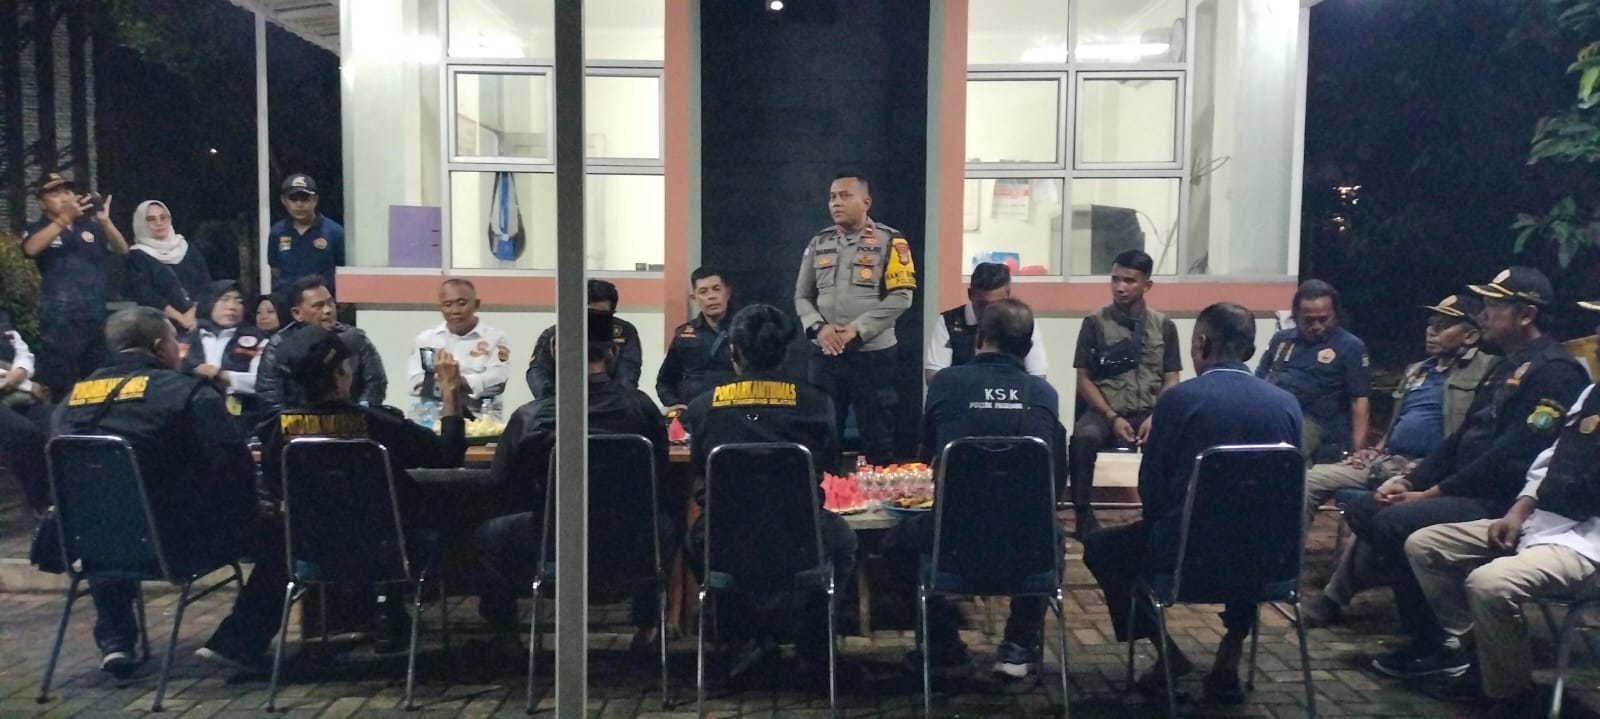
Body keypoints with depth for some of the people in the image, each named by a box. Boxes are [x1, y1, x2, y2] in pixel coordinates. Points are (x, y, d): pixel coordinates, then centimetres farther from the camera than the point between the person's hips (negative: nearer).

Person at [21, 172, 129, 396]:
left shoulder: (90, 225, 12)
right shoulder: (36, 228, 5)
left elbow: (122, 250, 2)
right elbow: (31, 248, -17)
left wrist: (105, 221, -16)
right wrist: (64, 218, -25)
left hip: (98, 316, 3)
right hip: (60, 321, -3)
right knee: (62, 388, -2)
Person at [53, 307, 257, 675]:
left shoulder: (74, 397, 6)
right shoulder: (188, 391, -11)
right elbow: (233, 465, -16)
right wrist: (242, 520, 3)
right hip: (176, 540, -5)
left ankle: (114, 640, 32)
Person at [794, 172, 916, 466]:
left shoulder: (890, 241, -3)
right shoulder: (819, 243, 10)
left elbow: (900, 296, -11)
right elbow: (802, 296, 11)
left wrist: (856, 329, -16)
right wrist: (818, 327, -8)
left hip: (873, 354, -4)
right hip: (824, 355, 4)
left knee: (878, 436, 6)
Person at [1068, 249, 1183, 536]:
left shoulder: (1164, 326, 9)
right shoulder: (1095, 323, 4)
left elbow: (1171, 381, 8)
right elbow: (1084, 379, 2)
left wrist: (1156, 417, -10)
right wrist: (1112, 417, -11)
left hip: (1149, 412, 1)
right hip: (1105, 411, -1)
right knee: (1083, 437, -35)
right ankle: (1084, 514, -20)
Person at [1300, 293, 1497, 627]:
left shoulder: (1485, 370, -3)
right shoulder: (1417, 370, 23)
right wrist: (1376, 450, 10)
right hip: (1384, 462, 8)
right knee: (1308, 480, -9)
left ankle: (1334, 597, -19)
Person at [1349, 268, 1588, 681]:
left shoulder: (1554, 372, -15)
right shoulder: (1508, 365, 17)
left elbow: (1512, 458, -23)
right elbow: (1463, 437, 19)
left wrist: (1433, 493, -18)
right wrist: (1410, 480, 6)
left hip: (1503, 503, -10)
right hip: (1471, 490, 10)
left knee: (1393, 523, -27)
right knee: (1362, 510, 2)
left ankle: (1434, 647, -13)